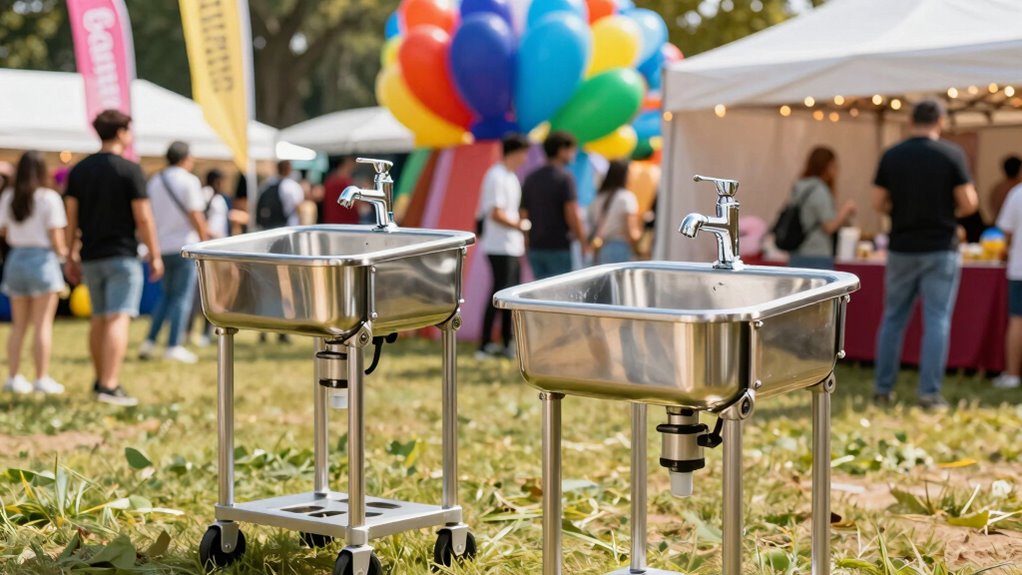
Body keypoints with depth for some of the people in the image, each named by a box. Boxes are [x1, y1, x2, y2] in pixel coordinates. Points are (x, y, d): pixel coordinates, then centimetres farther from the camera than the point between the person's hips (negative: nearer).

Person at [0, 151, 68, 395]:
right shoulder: (49, 198, -9)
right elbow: (56, 238, -10)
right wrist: (62, 252, 10)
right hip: (42, 258, -5)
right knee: (42, 324, -2)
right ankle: (42, 378, -3)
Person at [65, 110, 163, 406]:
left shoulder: (79, 170, 7)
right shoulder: (129, 170, -9)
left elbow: (71, 216, 8)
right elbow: (143, 217, -10)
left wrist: (71, 256, 15)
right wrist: (155, 255, -3)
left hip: (91, 257, 6)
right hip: (122, 256, -6)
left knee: (98, 319, 17)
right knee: (118, 319, -9)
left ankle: (100, 380, 27)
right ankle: (110, 386, -18)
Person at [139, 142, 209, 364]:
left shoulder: (154, 182, 11)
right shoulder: (189, 181, -8)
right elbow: (196, 216, -13)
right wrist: (206, 241, -3)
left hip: (161, 246, 6)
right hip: (184, 246, -6)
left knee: (166, 295, 18)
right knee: (182, 298, 0)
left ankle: (149, 342, 10)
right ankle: (174, 347, -2)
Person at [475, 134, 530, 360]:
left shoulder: (510, 177, 16)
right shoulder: (496, 177, -15)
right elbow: (496, 214, -20)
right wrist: (519, 225, -12)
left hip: (512, 246, 10)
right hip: (500, 247, -10)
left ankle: (507, 343, 18)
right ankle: (485, 345, -5)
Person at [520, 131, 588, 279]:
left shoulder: (531, 178, 10)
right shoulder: (564, 178, -9)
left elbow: (523, 215, 10)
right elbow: (572, 215, -16)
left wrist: (526, 245, 17)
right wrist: (584, 243, -7)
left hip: (535, 248, 6)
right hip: (559, 248, -6)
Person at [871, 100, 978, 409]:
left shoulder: (891, 156, 0)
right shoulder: (952, 154, -8)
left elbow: (879, 203, 2)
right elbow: (968, 203, -9)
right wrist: (951, 211, 12)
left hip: (902, 248, 3)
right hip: (940, 248, -3)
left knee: (893, 318, 12)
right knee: (937, 320, 1)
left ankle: (883, 389, 15)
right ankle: (930, 392, -2)